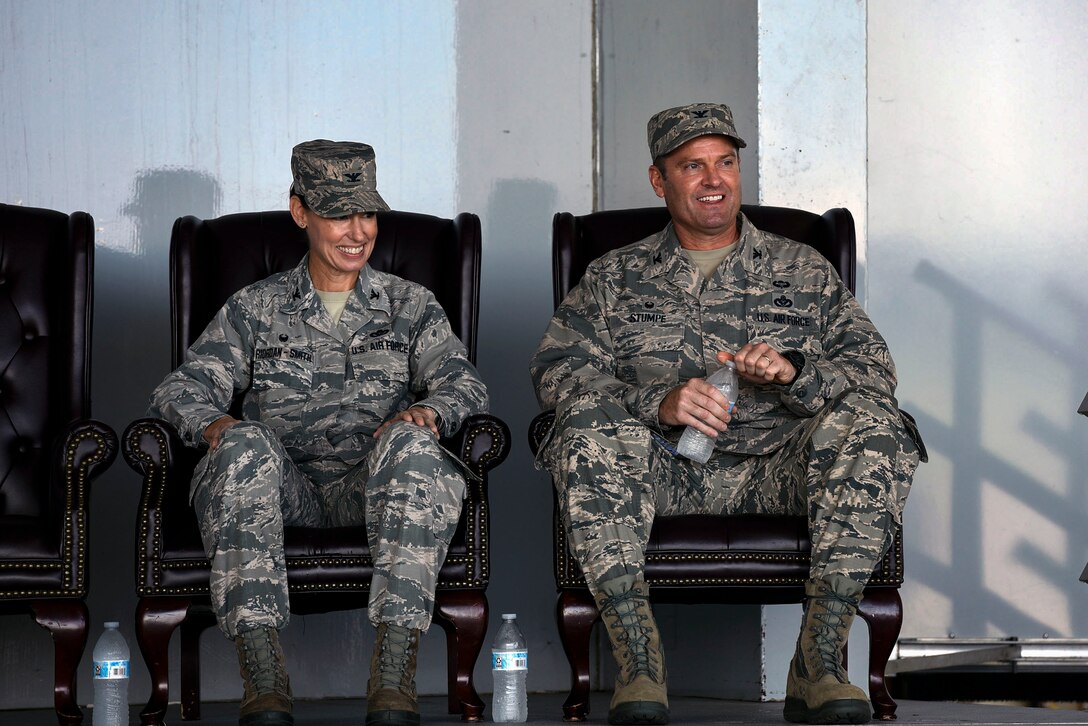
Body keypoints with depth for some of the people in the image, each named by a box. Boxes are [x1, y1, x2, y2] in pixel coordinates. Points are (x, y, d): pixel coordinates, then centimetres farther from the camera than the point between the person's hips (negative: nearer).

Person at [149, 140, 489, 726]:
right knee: (245, 443, -34)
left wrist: (427, 410, -18)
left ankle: (394, 677, -42)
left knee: (412, 445, -34)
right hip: (285, 483, 0)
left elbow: (464, 383, 7)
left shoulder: (410, 305, 21)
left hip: (372, 487, 0)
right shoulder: (255, 308, 19)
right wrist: (213, 423, -17)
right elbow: (182, 388, 9)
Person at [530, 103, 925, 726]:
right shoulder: (616, 277, 17)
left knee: (873, 424, -28)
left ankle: (819, 662, -30)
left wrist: (794, 373, -15)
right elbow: (557, 366, 1)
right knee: (590, 424, -32)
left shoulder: (804, 270, 19)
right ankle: (639, 664, -33)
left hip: (776, 468, 1)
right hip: (663, 470, 0)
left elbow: (874, 367, 7)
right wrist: (659, 403, -17)